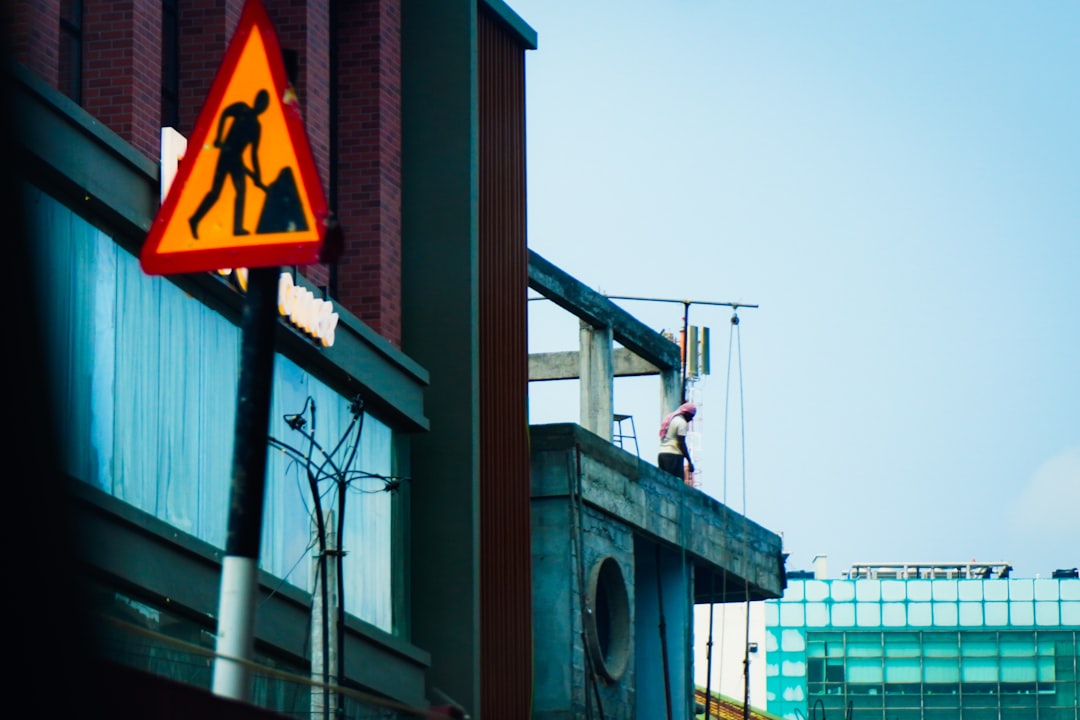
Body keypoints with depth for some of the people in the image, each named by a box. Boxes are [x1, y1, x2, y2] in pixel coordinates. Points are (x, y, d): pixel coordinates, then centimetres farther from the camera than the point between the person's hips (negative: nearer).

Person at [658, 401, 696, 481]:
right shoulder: (682, 422, -7)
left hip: (661, 454, 9)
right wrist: (689, 461, -11)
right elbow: (681, 443, -13)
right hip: (674, 455, -9)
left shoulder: (669, 418, 20)